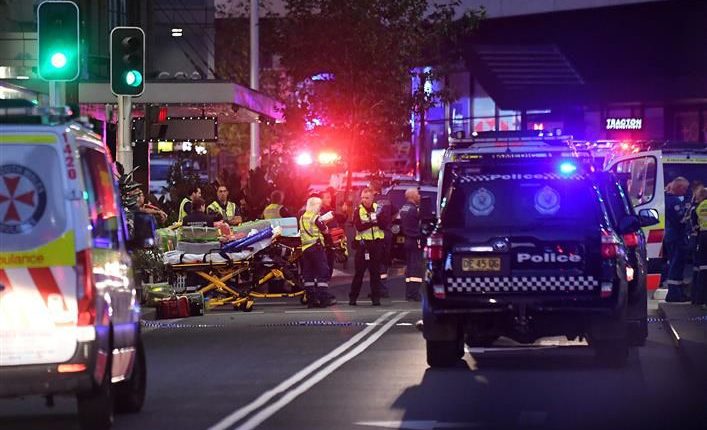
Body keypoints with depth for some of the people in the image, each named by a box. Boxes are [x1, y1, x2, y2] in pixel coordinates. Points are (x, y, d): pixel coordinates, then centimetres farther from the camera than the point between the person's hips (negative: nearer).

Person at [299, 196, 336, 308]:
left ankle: (311, 299, 6)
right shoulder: (316, 218, -9)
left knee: (308, 274, 6)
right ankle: (324, 299, -9)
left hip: (305, 248, 7)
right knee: (323, 273, -4)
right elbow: (325, 230, -4)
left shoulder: (302, 218, 12)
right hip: (316, 247, -7)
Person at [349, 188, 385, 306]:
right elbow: (359, 226, -13)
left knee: (375, 272, 3)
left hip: (376, 243, 1)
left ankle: (376, 297, 6)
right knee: (359, 271, -1)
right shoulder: (358, 211, 1)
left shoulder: (378, 208, 7)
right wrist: (372, 222, -24)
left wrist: (379, 218, -18)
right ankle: (353, 297, 6)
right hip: (363, 243, -1)